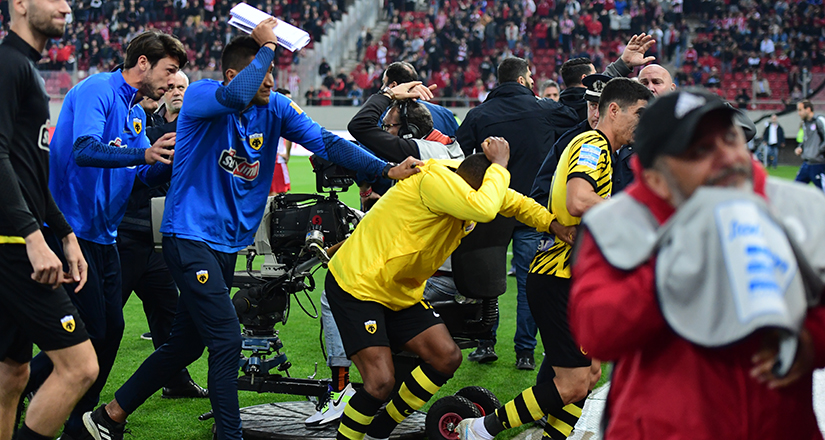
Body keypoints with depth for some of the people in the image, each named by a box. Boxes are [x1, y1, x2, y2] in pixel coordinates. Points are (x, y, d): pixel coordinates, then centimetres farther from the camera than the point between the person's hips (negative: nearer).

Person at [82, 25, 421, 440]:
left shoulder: (275, 108, 5)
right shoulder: (200, 95, -13)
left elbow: (325, 142, -4)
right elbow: (235, 95, -36)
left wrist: (385, 169, -16)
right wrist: (266, 46, -24)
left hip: (228, 243, 8)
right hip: (189, 237, -8)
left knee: (186, 343, 14)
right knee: (226, 341, -15)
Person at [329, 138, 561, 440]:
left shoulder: (475, 185, 1)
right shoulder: (435, 179, -27)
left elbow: (517, 204, 15)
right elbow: (483, 209, -40)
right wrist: (499, 165, -26)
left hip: (400, 293, 9)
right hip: (356, 287, -9)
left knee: (447, 358, 0)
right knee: (381, 382, -19)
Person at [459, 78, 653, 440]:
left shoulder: (596, 147, 21)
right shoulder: (592, 144, -13)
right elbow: (578, 202, -32)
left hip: (570, 279, 11)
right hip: (560, 278, -11)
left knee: (589, 374, 11)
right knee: (572, 386, -8)